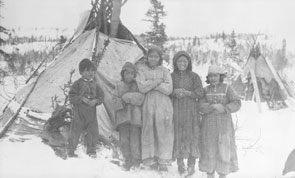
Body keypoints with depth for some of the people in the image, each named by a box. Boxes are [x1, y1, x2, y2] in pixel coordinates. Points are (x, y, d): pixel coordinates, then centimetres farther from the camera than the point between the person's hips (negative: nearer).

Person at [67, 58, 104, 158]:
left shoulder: (95, 84, 10)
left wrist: (96, 101, -11)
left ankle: (91, 151, 21)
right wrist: (82, 99, -20)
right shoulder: (78, 83, -4)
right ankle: (71, 151, 17)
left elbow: (101, 96, 9)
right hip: (79, 113, -4)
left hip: (92, 113, 4)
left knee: (93, 132, 5)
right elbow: (71, 96, -8)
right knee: (75, 132, 2)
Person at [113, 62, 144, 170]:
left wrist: (127, 97, -11)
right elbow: (115, 99, 8)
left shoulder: (137, 85, 6)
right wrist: (121, 102, -13)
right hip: (123, 116, 3)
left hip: (135, 116, -2)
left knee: (135, 139, -4)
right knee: (124, 139, 4)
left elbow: (141, 97, -8)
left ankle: (136, 161, 6)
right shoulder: (119, 86, 13)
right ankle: (128, 161, 15)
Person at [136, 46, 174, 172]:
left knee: (163, 132, -1)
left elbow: (168, 89, -6)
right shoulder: (142, 70, 8)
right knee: (149, 132, 1)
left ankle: (163, 161, 7)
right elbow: (142, 87, -8)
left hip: (163, 106, 0)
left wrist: (150, 83, -9)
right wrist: (157, 81, -10)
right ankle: (151, 160, 13)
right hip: (148, 105, 0)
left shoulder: (164, 71, 8)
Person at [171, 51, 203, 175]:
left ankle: (191, 165, 4)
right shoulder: (171, 76, 8)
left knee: (192, 136, -4)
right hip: (176, 110, 1)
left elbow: (200, 93, -2)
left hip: (190, 110, -1)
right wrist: (174, 92, -14)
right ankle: (180, 163, 13)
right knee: (177, 136, 0)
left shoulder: (194, 76, 5)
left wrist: (186, 92, -15)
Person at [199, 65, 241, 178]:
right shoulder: (205, 90, 5)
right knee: (209, 148, 3)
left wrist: (223, 109, -22)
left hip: (224, 124, -1)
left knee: (224, 148, -1)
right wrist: (214, 107, -23)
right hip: (209, 124, 2)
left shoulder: (227, 88, 0)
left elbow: (236, 104, -8)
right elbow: (201, 106, -7)